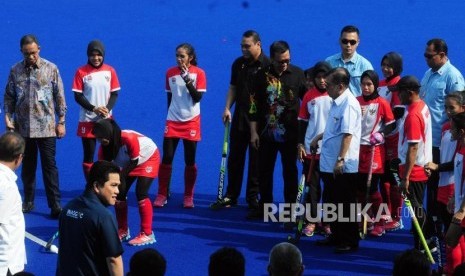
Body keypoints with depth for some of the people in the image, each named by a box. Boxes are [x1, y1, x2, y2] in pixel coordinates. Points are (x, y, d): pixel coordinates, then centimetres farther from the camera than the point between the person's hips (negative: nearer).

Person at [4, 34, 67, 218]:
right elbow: (9, 97, 7)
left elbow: (59, 97, 0)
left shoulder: (51, 69, -3)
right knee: (27, 166, 11)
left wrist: (61, 122, -2)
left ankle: (55, 205, -1)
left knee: (49, 166, -2)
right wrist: (8, 118, -4)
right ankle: (28, 201, 22)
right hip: (23, 127, 2)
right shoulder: (15, 71, 2)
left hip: (46, 126, -2)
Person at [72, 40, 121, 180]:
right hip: (88, 120, -2)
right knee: (89, 156, 2)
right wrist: (94, 108, -19)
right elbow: (78, 96, -6)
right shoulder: (81, 72, -3)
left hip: (106, 119, 2)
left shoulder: (110, 71, 3)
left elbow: (115, 94, 4)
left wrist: (107, 109, -14)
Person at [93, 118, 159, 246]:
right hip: (128, 163, 6)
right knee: (119, 193, -2)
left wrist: (121, 176, -23)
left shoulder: (129, 138, -38)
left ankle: (147, 234, -13)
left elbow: (134, 161, -26)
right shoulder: (103, 149, -20)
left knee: (141, 193, -19)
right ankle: (123, 231, 14)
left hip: (148, 158, -6)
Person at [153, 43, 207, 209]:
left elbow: (198, 97, -13)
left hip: (191, 122, -2)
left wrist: (187, 79, -22)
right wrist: (172, 113, 13)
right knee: (166, 158, -3)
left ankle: (188, 197, 14)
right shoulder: (170, 73, 4)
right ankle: (162, 195, 3)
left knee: (190, 161, 4)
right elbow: (170, 96, 12)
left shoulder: (198, 73, -5)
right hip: (173, 120, 2)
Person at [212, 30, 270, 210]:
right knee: (234, 158, 9)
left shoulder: (267, 65, -10)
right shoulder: (238, 64, 7)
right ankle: (231, 196, 18)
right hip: (239, 117, 5)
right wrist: (227, 108, 3)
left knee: (256, 160, 4)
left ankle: (253, 197, 13)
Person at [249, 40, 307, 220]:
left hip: (290, 134, -1)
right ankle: (264, 207, 23)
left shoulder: (297, 74, -2)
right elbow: (254, 105, 3)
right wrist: (254, 132, 1)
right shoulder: (262, 75, -1)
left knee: (290, 172, 5)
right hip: (266, 133, 1)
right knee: (264, 171, 10)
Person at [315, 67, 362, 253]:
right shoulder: (337, 102, 11)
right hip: (329, 164, 9)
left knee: (346, 206, 0)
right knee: (332, 203, 17)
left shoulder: (349, 104, -18)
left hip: (343, 166, -9)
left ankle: (350, 242, 7)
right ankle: (336, 236, 28)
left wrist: (341, 159, -27)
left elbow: (348, 134, -24)